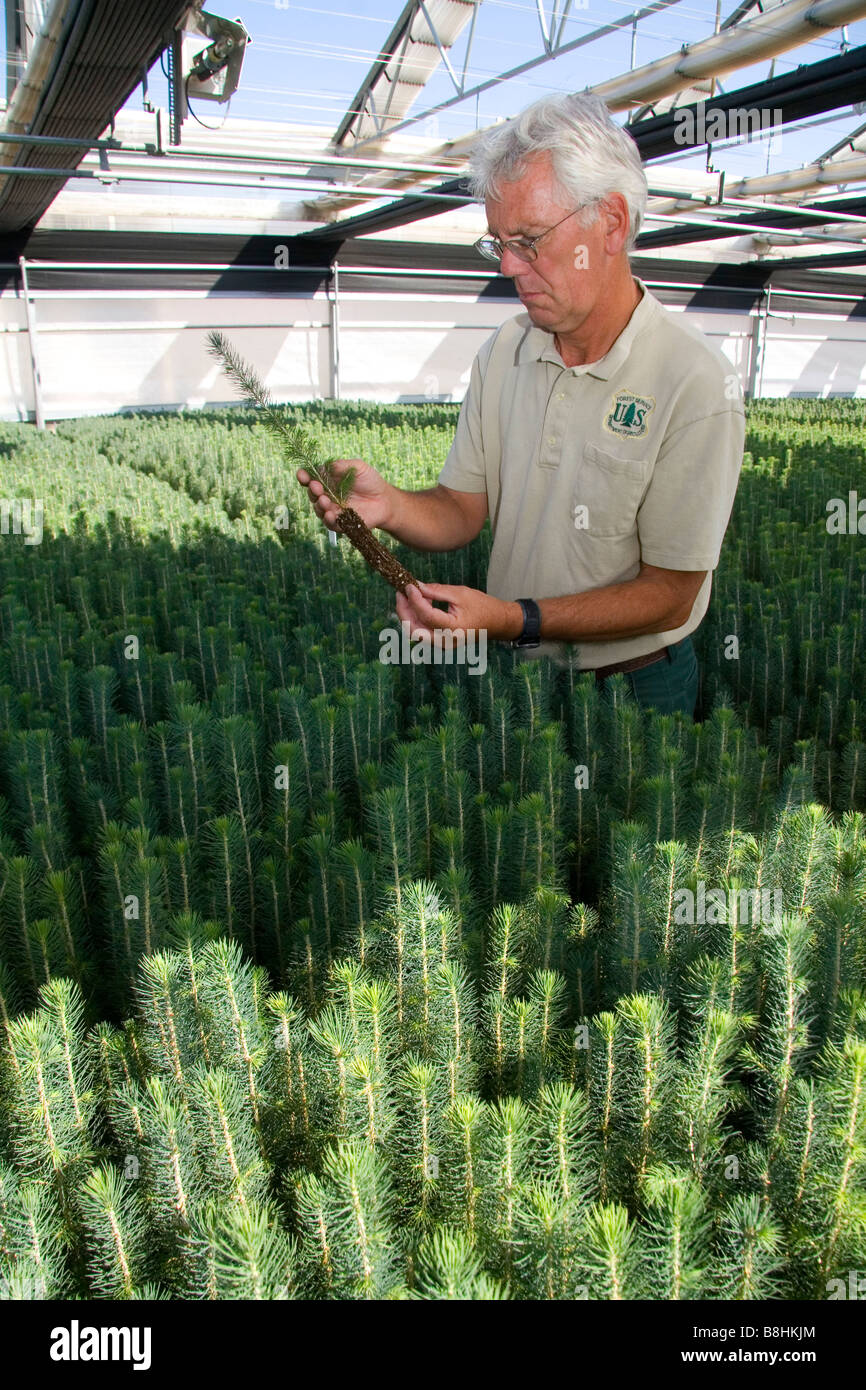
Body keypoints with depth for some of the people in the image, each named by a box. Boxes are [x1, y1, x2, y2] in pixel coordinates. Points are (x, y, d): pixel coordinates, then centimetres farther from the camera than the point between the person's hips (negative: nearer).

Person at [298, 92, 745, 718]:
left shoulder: (696, 384, -22)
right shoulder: (504, 351, -2)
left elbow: (669, 596, -20)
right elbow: (462, 511, -1)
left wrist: (516, 618, -31)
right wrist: (388, 504, -23)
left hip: (633, 686, -5)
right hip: (510, 668, 5)